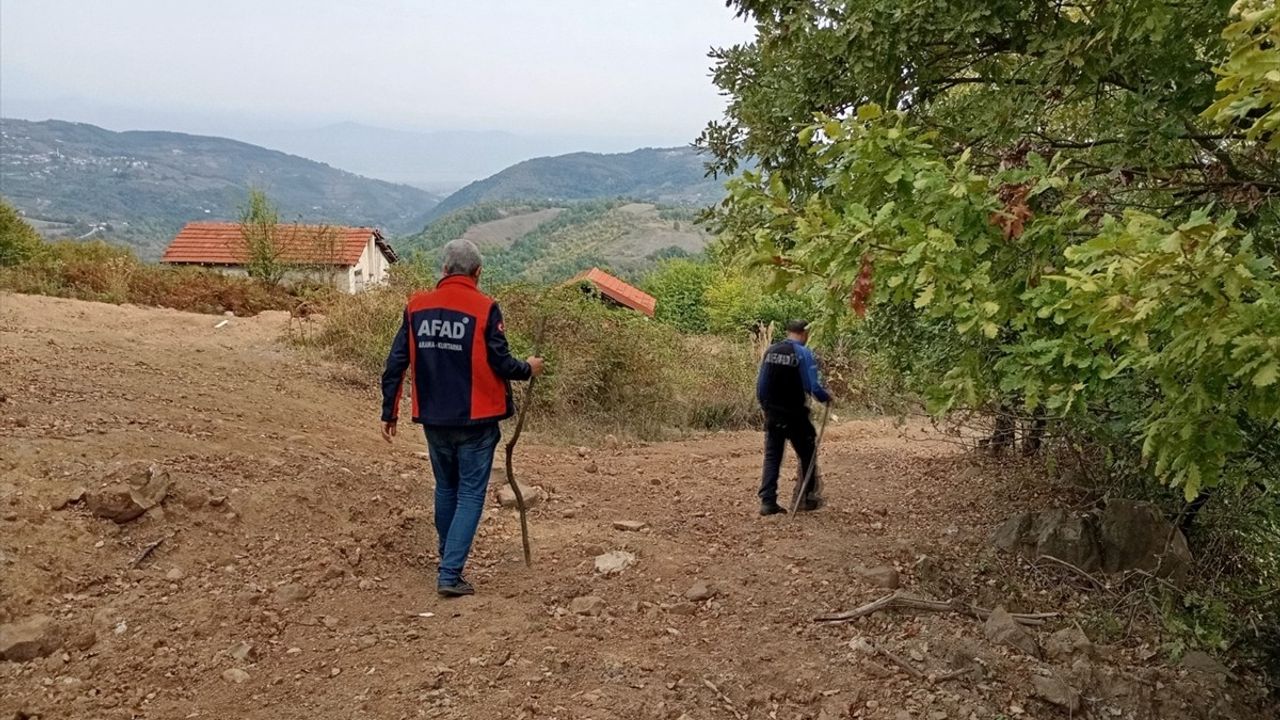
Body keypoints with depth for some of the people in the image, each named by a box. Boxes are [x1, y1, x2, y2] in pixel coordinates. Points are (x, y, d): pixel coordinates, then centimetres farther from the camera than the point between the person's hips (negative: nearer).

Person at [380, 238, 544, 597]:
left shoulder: (417, 305, 1)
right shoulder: (485, 308, -11)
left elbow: (396, 362, 2)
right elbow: (501, 363, -13)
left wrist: (389, 411, 10)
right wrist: (529, 369, 8)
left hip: (434, 419, 4)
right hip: (475, 420, -4)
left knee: (446, 489, 21)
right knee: (470, 494, 4)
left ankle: (449, 562, 35)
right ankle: (450, 574, -3)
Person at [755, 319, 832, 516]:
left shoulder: (770, 351, 4)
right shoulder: (803, 353, -11)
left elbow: (761, 384, 7)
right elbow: (813, 386, -16)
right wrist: (826, 397, 4)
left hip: (772, 414, 4)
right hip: (794, 415, -4)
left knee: (772, 456, 8)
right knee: (807, 454, 14)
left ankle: (768, 502, 4)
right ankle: (807, 498, 21)